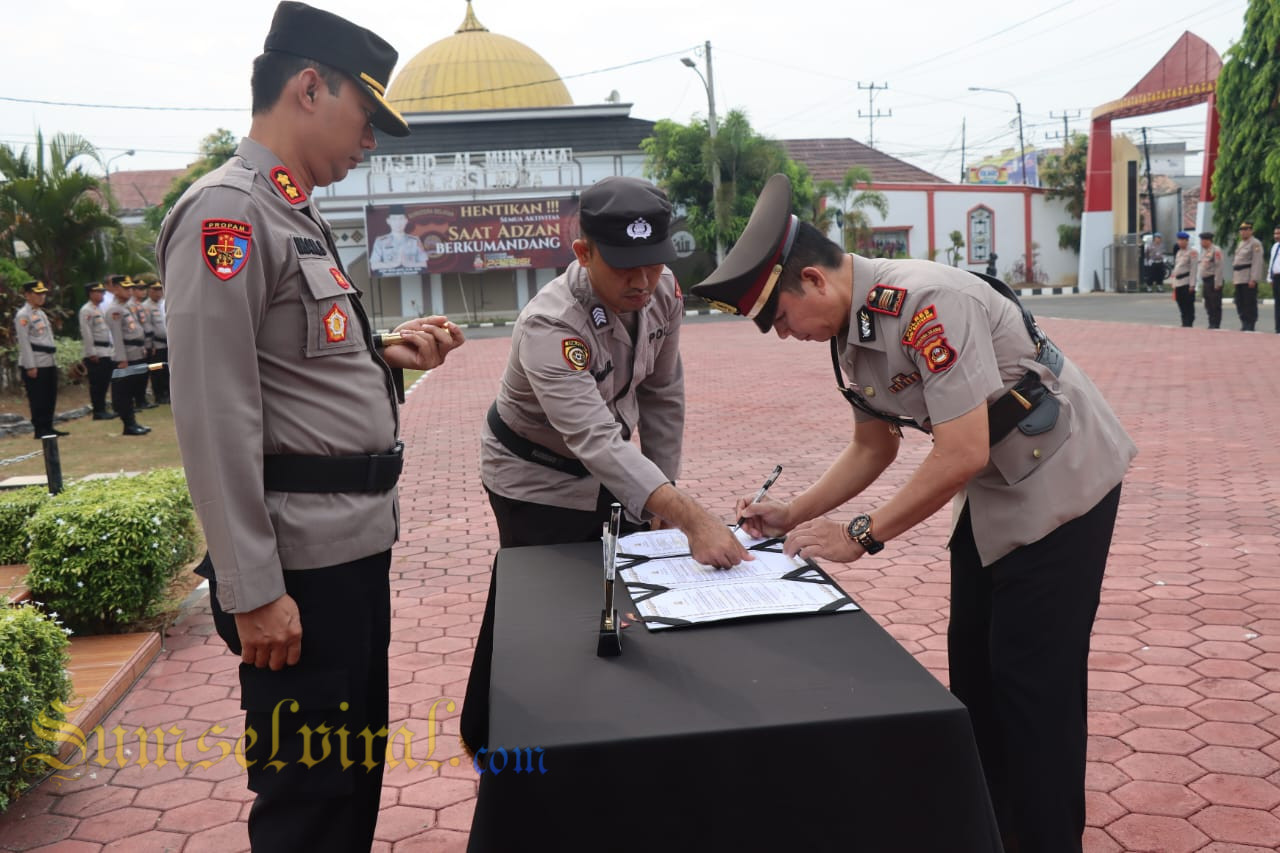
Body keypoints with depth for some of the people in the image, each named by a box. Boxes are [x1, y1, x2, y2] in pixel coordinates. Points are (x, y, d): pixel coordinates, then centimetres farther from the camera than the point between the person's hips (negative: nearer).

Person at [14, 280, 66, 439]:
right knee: (37, 399, -3)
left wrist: (54, 361, 19)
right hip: (35, 364, -8)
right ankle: (40, 430, 1)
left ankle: (48, 427, 17)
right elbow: (24, 342, -14)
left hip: (49, 363, 8)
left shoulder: (41, 313, 19)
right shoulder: (23, 315, -8)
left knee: (50, 397, 10)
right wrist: (30, 366, -18)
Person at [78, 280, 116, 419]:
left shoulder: (100, 309, 19)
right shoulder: (86, 310, -9)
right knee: (96, 384, -3)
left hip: (106, 352, 9)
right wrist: (92, 353, -18)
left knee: (104, 382, 11)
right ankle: (98, 412, 1)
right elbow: (86, 333, -15)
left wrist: (112, 349, 17)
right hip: (95, 354, -9)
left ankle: (102, 409, 17)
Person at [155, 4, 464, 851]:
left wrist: (384, 355, 5)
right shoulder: (227, 211, -14)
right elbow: (216, 415, -20)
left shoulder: (298, 215, 16)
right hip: (304, 561, -9)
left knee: (356, 769, 21)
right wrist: (254, 589, -20)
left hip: (353, 544, 10)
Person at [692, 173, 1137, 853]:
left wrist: (860, 534, -24)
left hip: (1061, 480, -9)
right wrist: (792, 516, 1)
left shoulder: (925, 303, -30)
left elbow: (962, 453, -31)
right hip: (995, 491, 9)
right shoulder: (852, 328, -1)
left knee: (1033, 677, -3)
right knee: (972, 664, 14)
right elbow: (873, 447, 9)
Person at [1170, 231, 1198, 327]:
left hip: (1187, 283, -7)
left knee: (1189, 307, -5)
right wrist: (1174, 285, 18)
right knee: (1182, 307, 10)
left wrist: (1192, 285, -17)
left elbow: (1193, 269, -11)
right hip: (1178, 283, 7)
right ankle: (1184, 324, 17)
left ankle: (1188, 324, -4)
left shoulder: (1192, 252, -5)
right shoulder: (1179, 252, 19)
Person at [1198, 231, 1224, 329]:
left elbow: (1219, 267, -16)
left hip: (1213, 281, -9)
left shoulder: (1216, 250, -11)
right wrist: (1201, 282, 19)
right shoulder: (1204, 251, 18)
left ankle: (1216, 325, -4)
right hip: (1205, 281, 9)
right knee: (1208, 305, 11)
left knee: (1215, 305, -6)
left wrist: (1217, 283, -20)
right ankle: (1211, 324, 17)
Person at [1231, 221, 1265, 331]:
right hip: (1239, 279, 9)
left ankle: (1250, 326, -5)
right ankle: (1244, 324, 17)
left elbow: (1257, 262, -16)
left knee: (1250, 303, -7)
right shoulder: (1240, 244, 20)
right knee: (1240, 303, 10)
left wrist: (1253, 279, -22)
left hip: (1249, 279, -9)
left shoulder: (1255, 243, -8)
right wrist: (1233, 278, 19)